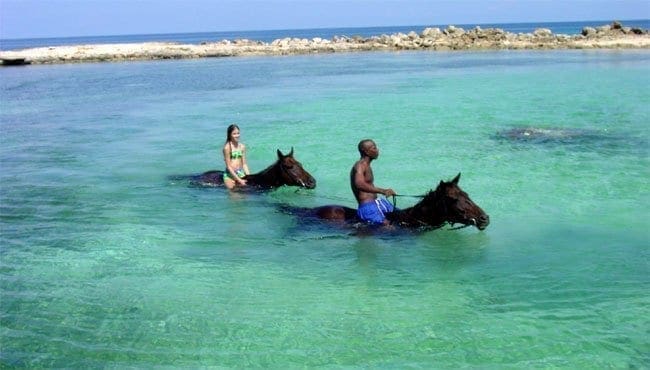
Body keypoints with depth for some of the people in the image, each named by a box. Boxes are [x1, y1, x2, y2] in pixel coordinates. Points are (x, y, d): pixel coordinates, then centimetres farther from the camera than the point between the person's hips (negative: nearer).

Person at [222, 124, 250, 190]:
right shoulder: (227, 147, -10)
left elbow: (244, 164, 9)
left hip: (240, 174, 5)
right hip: (229, 175, -5)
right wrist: (239, 180, -15)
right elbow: (228, 166, -11)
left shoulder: (242, 146, 6)